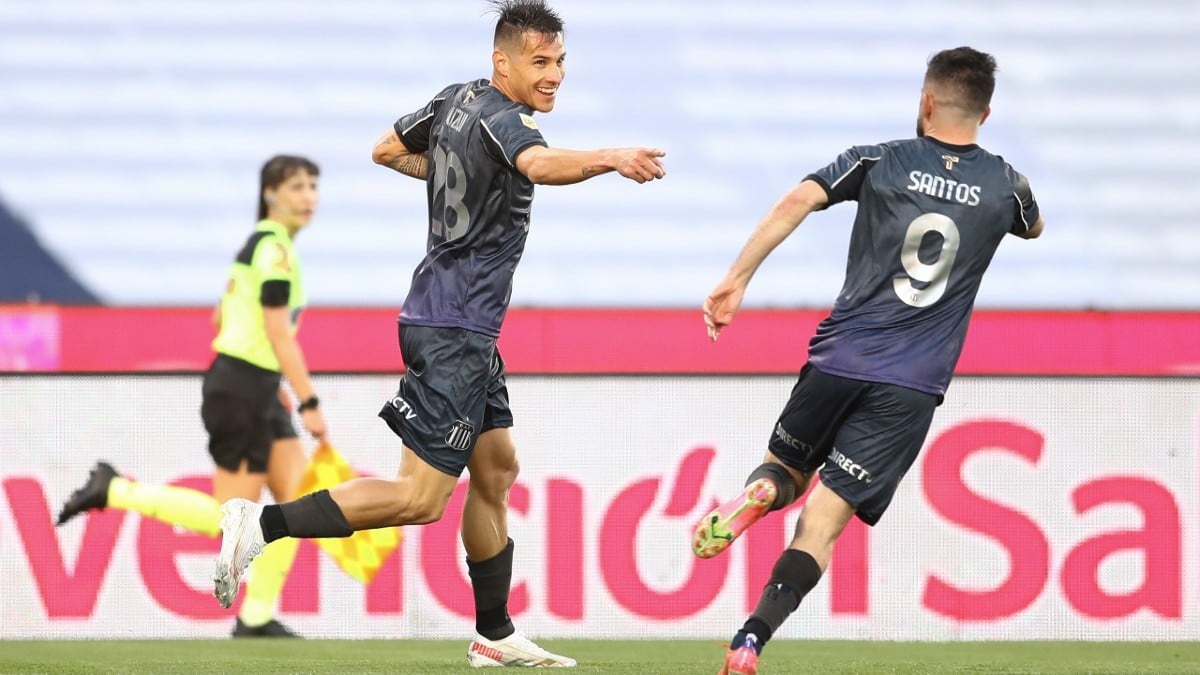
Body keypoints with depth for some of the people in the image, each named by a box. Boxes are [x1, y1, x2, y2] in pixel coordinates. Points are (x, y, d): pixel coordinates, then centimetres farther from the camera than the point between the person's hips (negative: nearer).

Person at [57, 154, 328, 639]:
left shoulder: (261, 244, 15)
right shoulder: (274, 247, -15)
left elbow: (222, 318, 23)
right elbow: (279, 331, -20)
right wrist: (309, 403, -18)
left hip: (259, 393, 10)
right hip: (241, 392, -10)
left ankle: (257, 616, 5)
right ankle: (115, 491, 2)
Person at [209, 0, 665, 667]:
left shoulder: (457, 99, 9)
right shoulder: (499, 117, -18)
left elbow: (387, 150, 24)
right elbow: (542, 164, -42)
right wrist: (609, 157, -57)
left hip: (468, 332, 10)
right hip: (454, 330, -10)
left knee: (497, 469, 17)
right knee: (420, 498, -11)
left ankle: (495, 635, 23)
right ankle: (263, 525, -10)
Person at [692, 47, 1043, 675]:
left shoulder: (880, 162, 2)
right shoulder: (1005, 185, 7)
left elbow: (795, 202, -12)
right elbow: (1033, 226, 32)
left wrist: (736, 280, -12)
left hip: (839, 359, 0)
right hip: (911, 387, 0)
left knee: (786, 468, 25)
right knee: (822, 522, -4)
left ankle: (756, 495, -13)